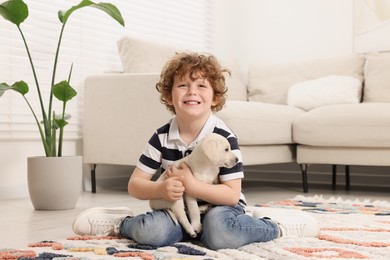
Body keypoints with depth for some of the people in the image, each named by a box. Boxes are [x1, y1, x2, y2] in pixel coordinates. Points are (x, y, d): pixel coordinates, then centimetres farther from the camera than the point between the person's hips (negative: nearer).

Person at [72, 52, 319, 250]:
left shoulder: (224, 137, -16)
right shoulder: (162, 136, -6)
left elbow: (232, 195, -18)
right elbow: (135, 185, -4)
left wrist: (190, 184, -30)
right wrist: (161, 190, -25)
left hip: (218, 208, -2)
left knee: (219, 232, -36)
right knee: (152, 232, -28)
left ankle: (273, 225, -8)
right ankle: (120, 223, 5)